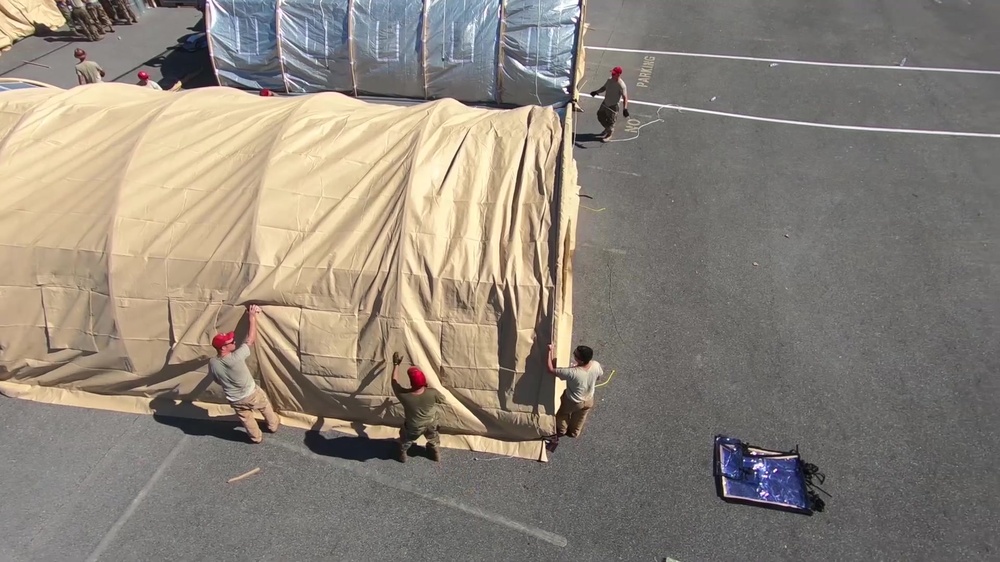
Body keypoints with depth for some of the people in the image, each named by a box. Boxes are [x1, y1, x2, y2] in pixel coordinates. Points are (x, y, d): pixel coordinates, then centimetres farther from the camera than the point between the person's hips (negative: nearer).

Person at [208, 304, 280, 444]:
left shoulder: (212, 363, -20)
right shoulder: (236, 358, -37)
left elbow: (218, 380, -1)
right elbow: (251, 339, -27)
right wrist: (253, 316, -20)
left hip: (234, 400, 4)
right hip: (251, 394, -4)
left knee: (246, 418, 28)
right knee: (265, 406, 28)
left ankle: (256, 437, 49)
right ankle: (273, 425, 51)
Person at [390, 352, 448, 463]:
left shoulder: (403, 395, -38)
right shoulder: (432, 393, -36)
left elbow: (394, 381, -17)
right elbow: (444, 401, -13)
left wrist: (396, 364, -9)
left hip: (413, 428, -1)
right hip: (431, 423, 1)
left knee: (405, 439, 35)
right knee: (433, 437, 36)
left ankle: (402, 454, 56)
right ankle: (436, 452, 57)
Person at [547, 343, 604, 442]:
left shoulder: (572, 373, -44)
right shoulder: (596, 365, -29)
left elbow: (551, 369, -35)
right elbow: (600, 376, -5)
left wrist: (550, 351, -30)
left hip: (572, 402, -4)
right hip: (589, 401, 4)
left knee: (562, 416, 32)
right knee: (579, 419, 35)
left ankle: (560, 432, 58)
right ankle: (574, 433, 62)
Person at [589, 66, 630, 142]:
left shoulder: (621, 85, -26)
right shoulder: (609, 80, -4)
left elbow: (625, 97, -30)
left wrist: (625, 109, -41)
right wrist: (597, 92, -2)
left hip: (613, 106, -8)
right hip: (605, 103, 8)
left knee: (610, 122, 8)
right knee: (600, 117, 22)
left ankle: (609, 134, 36)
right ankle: (607, 129, 49)